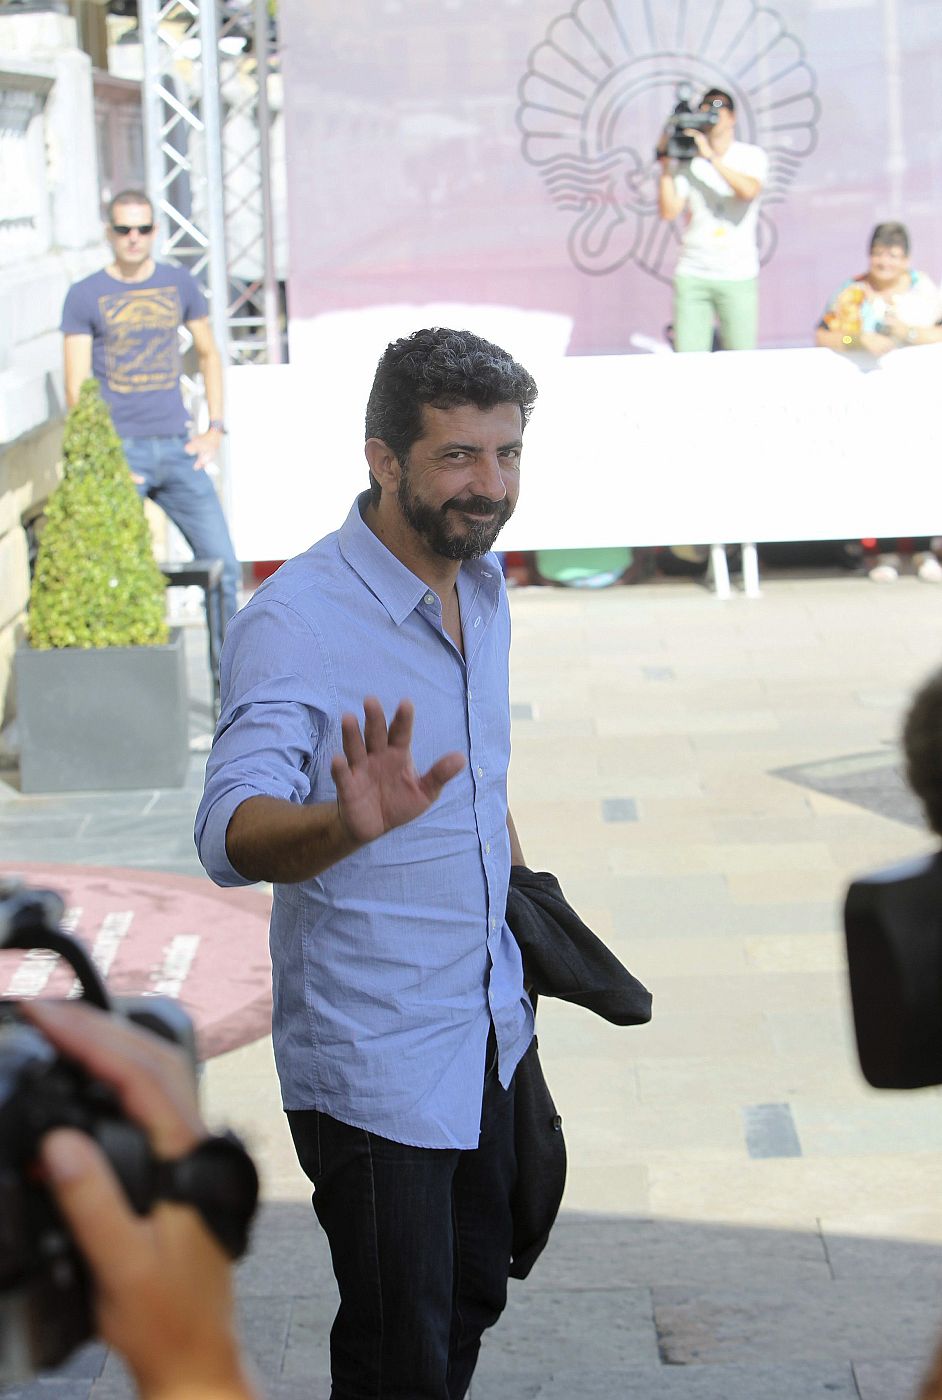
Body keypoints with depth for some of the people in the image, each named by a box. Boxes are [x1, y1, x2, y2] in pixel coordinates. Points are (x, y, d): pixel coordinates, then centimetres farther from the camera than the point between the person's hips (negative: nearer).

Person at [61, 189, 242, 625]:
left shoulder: (178, 284, 11)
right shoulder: (85, 296, 1)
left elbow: (208, 355, 22)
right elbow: (77, 389, -2)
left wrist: (215, 428, 10)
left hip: (178, 447, 3)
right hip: (119, 452, -3)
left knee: (222, 565, 0)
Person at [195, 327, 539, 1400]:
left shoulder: (482, 586, 3)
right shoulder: (294, 621, -23)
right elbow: (232, 832, -35)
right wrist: (347, 825, -55)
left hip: (485, 1028, 8)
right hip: (373, 1059, -8)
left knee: (472, 1303, 20)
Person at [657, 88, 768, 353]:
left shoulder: (751, 155, 5)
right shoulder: (687, 160, 7)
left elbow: (749, 190, -17)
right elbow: (669, 211, -2)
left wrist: (711, 156, -19)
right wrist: (665, 164, -8)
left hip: (738, 277, -1)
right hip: (691, 276, 1)